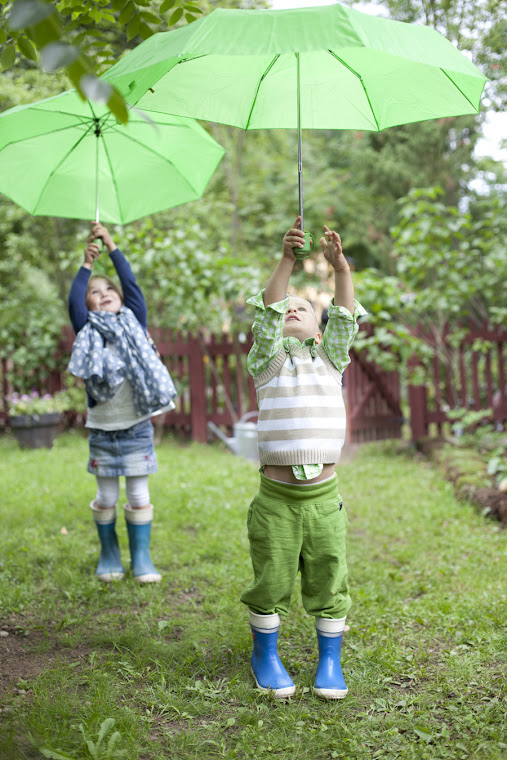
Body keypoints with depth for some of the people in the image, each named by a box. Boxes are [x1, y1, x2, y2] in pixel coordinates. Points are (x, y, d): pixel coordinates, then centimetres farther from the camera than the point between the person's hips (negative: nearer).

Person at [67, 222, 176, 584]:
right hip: (102, 429, 0)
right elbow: (73, 302, -12)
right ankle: (109, 555, 24)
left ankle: (141, 557, 16)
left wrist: (112, 246, -5)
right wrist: (87, 264, -12)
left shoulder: (133, 324, 4)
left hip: (137, 428, 0)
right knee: (106, 498, 9)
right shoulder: (89, 332, 2)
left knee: (139, 496, 5)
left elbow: (132, 286, -5)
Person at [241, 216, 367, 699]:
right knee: (270, 582, 6)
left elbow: (345, 319, -1)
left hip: (324, 495, 2)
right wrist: (286, 259, -19)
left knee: (329, 582, 6)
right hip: (276, 496, -2)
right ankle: (265, 657, 28)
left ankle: (330, 661, 25)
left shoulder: (331, 360, 14)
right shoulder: (267, 359, 8)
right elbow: (267, 311, -8)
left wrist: (340, 269, -16)